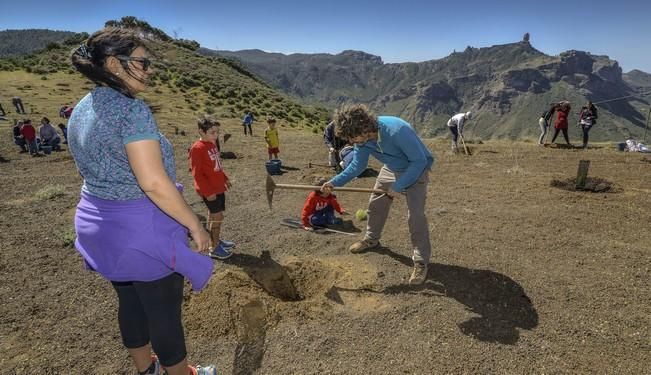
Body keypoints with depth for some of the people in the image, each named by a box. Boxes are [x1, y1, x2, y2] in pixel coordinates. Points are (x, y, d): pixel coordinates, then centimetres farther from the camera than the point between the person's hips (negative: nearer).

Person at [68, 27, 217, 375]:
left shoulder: (81, 110, 6)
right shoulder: (131, 109, -22)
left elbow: (95, 171, 15)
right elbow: (154, 183, -28)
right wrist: (196, 226, -19)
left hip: (99, 224, 9)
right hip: (142, 228, -9)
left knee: (130, 302, 23)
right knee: (164, 311, 10)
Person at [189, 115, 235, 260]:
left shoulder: (212, 145, 7)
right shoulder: (197, 148, -19)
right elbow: (197, 173, -19)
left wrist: (225, 178, 18)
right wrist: (208, 192, -20)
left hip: (218, 187, 8)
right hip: (209, 190, -8)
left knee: (213, 215, 18)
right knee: (218, 216, -4)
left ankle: (216, 240, 32)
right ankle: (215, 248, 7)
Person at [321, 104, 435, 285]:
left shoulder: (397, 130, -40)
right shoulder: (361, 137, -18)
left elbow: (419, 161, -31)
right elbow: (358, 165, -5)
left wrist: (398, 187, -29)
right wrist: (334, 182, -15)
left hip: (416, 170, -6)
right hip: (391, 169, 7)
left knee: (415, 215, -16)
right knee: (375, 204, 14)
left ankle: (421, 262, -1)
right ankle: (371, 239, 39)